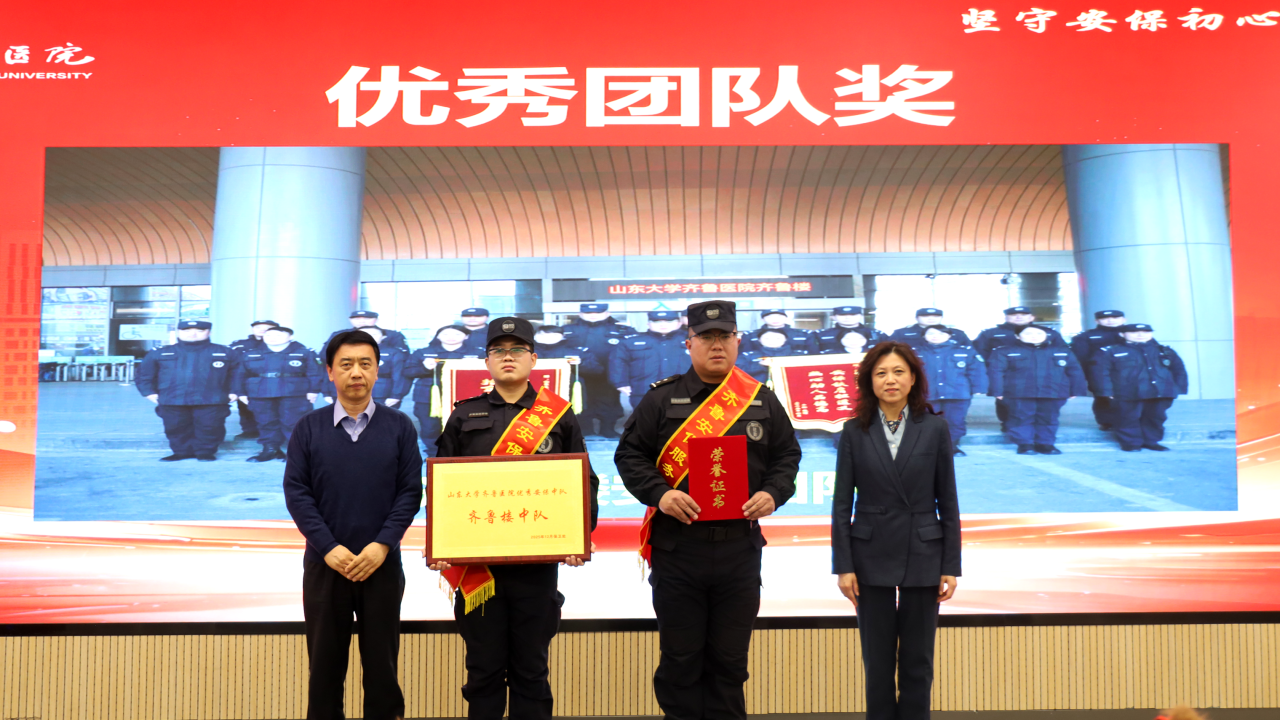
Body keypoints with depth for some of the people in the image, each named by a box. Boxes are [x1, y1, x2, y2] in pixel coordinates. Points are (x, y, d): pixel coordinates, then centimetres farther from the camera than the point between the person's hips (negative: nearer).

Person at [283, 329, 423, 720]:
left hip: (382, 565, 0)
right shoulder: (308, 427, 2)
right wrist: (328, 548, -12)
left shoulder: (399, 426, 1)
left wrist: (382, 545, -13)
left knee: (381, 661, 7)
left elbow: (410, 491, -3)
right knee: (325, 663, 9)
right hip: (324, 565, 1)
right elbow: (296, 492, -3)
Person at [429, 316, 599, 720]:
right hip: (477, 562, 1)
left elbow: (584, 482, 6)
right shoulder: (464, 417, 9)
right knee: (484, 668, 8)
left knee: (531, 669, 8)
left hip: (538, 562, 0)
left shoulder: (560, 416, 7)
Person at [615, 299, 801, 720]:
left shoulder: (762, 401, 8)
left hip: (740, 547, 2)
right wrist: (659, 494, -15)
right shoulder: (661, 400, 2)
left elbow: (787, 456, 13)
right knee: (680, 658, 7)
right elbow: (629, 455, 1)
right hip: (677, 547, -2)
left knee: (730, 660, 10)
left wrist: (773, 493, -6)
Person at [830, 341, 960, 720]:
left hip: (922, 556, 0)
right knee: (878, 661, 7)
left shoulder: (935, 429, -1)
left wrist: (951, 566, -2)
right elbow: (841, 504, -1)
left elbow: (948, 503, 1)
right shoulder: (854, 432, -1)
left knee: (918, 661, 8)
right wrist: (843, 566, -5)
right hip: (872, 557, 0)